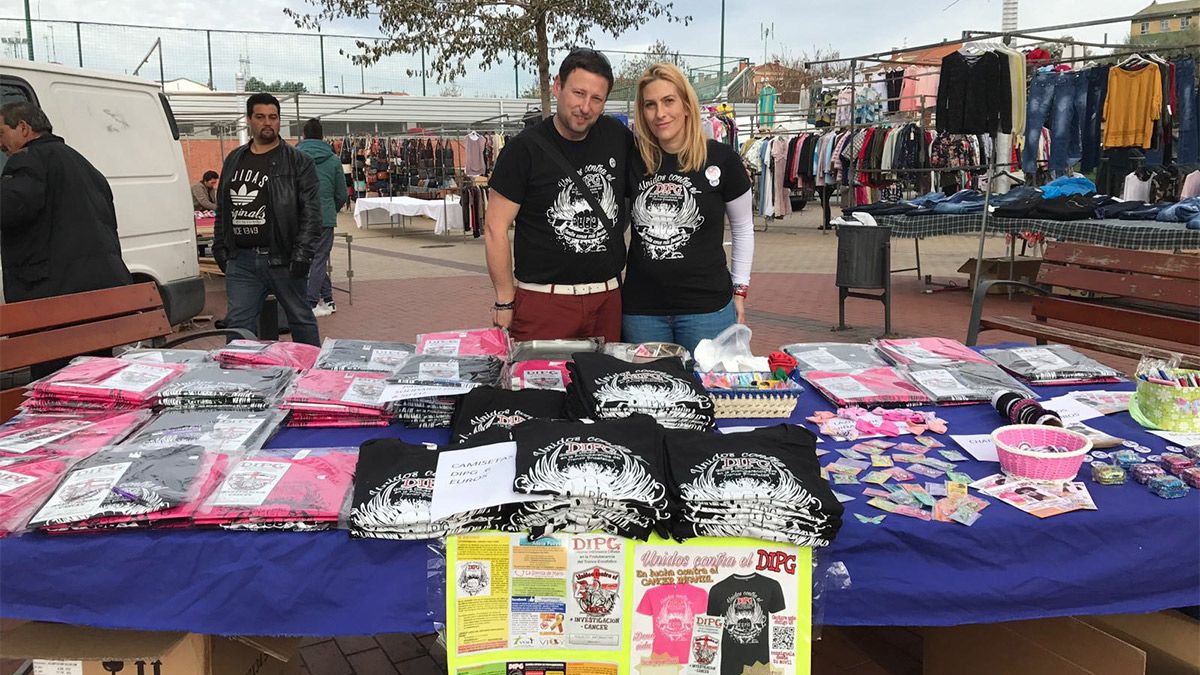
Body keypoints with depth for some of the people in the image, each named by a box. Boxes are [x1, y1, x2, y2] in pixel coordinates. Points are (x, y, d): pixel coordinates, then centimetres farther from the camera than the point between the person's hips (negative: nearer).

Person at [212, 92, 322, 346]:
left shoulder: (298, 162, -1)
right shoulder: (234, 160, 15)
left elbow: (311, 213, -8)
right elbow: (222, 209, 21)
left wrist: (303, 254, -15)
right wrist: (220, 248, 14)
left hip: (282, 259, -4)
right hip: (240, 261, 4)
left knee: (301, 319, 7)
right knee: (238, 323, 4)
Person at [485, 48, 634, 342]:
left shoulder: (616, 136, 5)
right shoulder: (525, 148, -7)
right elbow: (495, 227, -6)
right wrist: (505, 302, -7)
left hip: (608, 297, 4)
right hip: (543, 300, -4)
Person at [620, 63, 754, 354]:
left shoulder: (721, 159, -4)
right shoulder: (634, 161, 3)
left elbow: (743, 228, 7)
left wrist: (740, 290, 5)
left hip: (707, 307, -2)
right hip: (641, 307, 3)